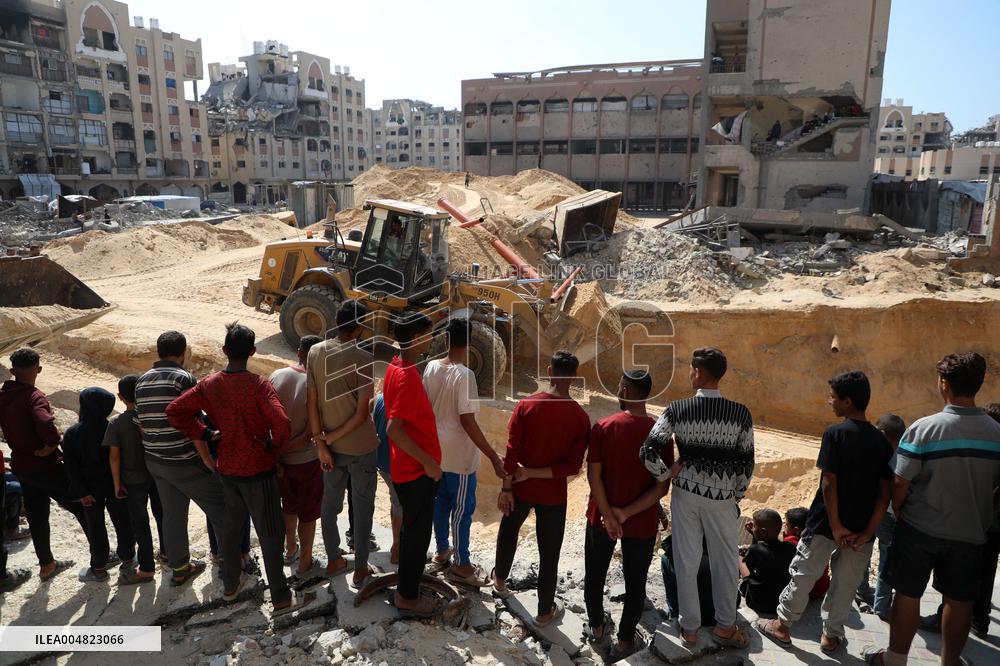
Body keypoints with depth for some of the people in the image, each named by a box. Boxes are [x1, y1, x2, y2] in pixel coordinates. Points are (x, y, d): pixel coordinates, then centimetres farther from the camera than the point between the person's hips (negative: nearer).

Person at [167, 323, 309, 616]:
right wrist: (275, 450, -10)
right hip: (258, 470, -5)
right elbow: (282, 424, -30)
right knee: (270, 533, 4)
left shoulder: (209, 384, -4)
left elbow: (174, 410, -3)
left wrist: (204, 434, 3)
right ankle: (281, 599, 12)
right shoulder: (259, 385, -21)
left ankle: (231, 584, 40)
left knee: (232, 524, 24)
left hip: (227, 468, 6)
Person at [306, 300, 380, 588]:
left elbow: (313, 403, -5)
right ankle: (360, 569, 23)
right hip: (361, 446, -5)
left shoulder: (315, 352, -5)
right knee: (362, 507, 11)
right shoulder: (363, 358, -20)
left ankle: (334, 560, 37)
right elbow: (361, 413, -20)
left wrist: (321, 442, -2)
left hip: (331, 446, 5)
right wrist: (330, 438, -10)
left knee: (330, 503, 20)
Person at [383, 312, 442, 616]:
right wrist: (428, 462, -24)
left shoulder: (395, 367, 5)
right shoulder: (408, 377, -26)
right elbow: (394, 429, -31)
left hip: (406, 466, 10)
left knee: (411, 528, 23)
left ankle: (407, 586, 39)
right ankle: (408, 597, 22)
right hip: (417, 470, -10)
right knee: (417, 533, 6)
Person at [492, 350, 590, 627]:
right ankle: (545, 611, 27)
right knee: (549, 553, 13)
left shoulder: (527, 405, -15)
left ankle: (500, 579, 50)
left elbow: (512, 452, -13)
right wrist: (535, 473, -12)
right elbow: (573, 466, -16)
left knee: (508, 531, 28)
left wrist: (505, 488, -4)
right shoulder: (580, 418, -13)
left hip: (521, 488, 1)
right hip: (553, 494, -1)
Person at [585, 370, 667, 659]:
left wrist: (608, 515, -11)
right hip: (642, 522, 0)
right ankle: (625, 640, 29)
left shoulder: (603, 427, -14)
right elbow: (662, 487, -15)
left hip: (601, 516, 1)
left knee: (595, 574, 22)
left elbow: (593, 475, -15)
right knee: (635, 581, 18)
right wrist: (627, 513, -13)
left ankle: (596, 626, 39)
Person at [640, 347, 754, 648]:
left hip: (687, 493, 0)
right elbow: (747, 463, -5)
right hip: (722, 497, 0)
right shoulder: (741, 413, -12)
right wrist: (737, 495, 9)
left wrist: (668, 474, -3)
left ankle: (689, 627, 28)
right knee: (726, 561, 17)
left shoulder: (677, 410, -14)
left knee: (686, 561, 14)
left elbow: (648, 452, -19)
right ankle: (725, 626, 32)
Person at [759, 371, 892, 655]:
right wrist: (867, 532, -3)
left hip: (826, 524, -4)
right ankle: (831, 634, 28)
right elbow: (884, 492, -2)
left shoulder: (836, 433, -15)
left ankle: (782, 625, 23)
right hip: (860, 528, 4)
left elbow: (829, 482, -18)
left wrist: (836, 526, -11)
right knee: (845, 583, 16)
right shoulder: (881, 441, 1)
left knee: (803, 575, 11)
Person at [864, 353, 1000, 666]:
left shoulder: (924, 428, -19)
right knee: (959, 600, 15)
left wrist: (898, 512, 4)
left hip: (920, 528, -3)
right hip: (970, 532, 3)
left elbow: (900, 484, -14)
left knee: (908, 595, 10)